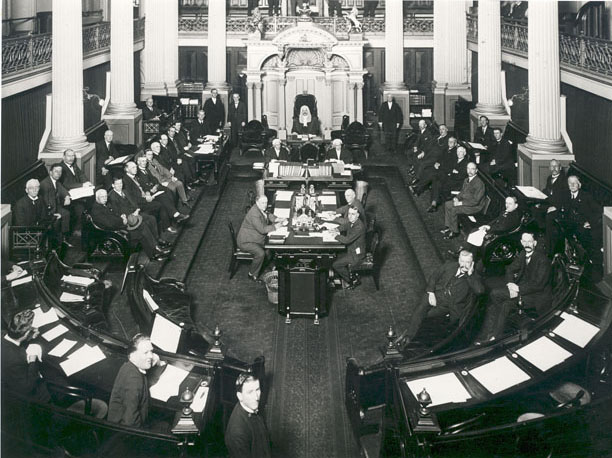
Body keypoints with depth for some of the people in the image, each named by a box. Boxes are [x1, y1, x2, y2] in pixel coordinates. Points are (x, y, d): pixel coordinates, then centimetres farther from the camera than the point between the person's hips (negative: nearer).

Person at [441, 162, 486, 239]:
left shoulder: (479, 183, -22)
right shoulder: (466, 180, 7)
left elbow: (475, 201, -25)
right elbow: (462, 192, 21)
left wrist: (461, 203, -23)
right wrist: (456, 198, -1)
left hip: (475, 206, -9)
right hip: (464, 201, 9)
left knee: (453, 209, -23)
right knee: (447, 204, 2)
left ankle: (454, 231, -9)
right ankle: (448, 226, 7)